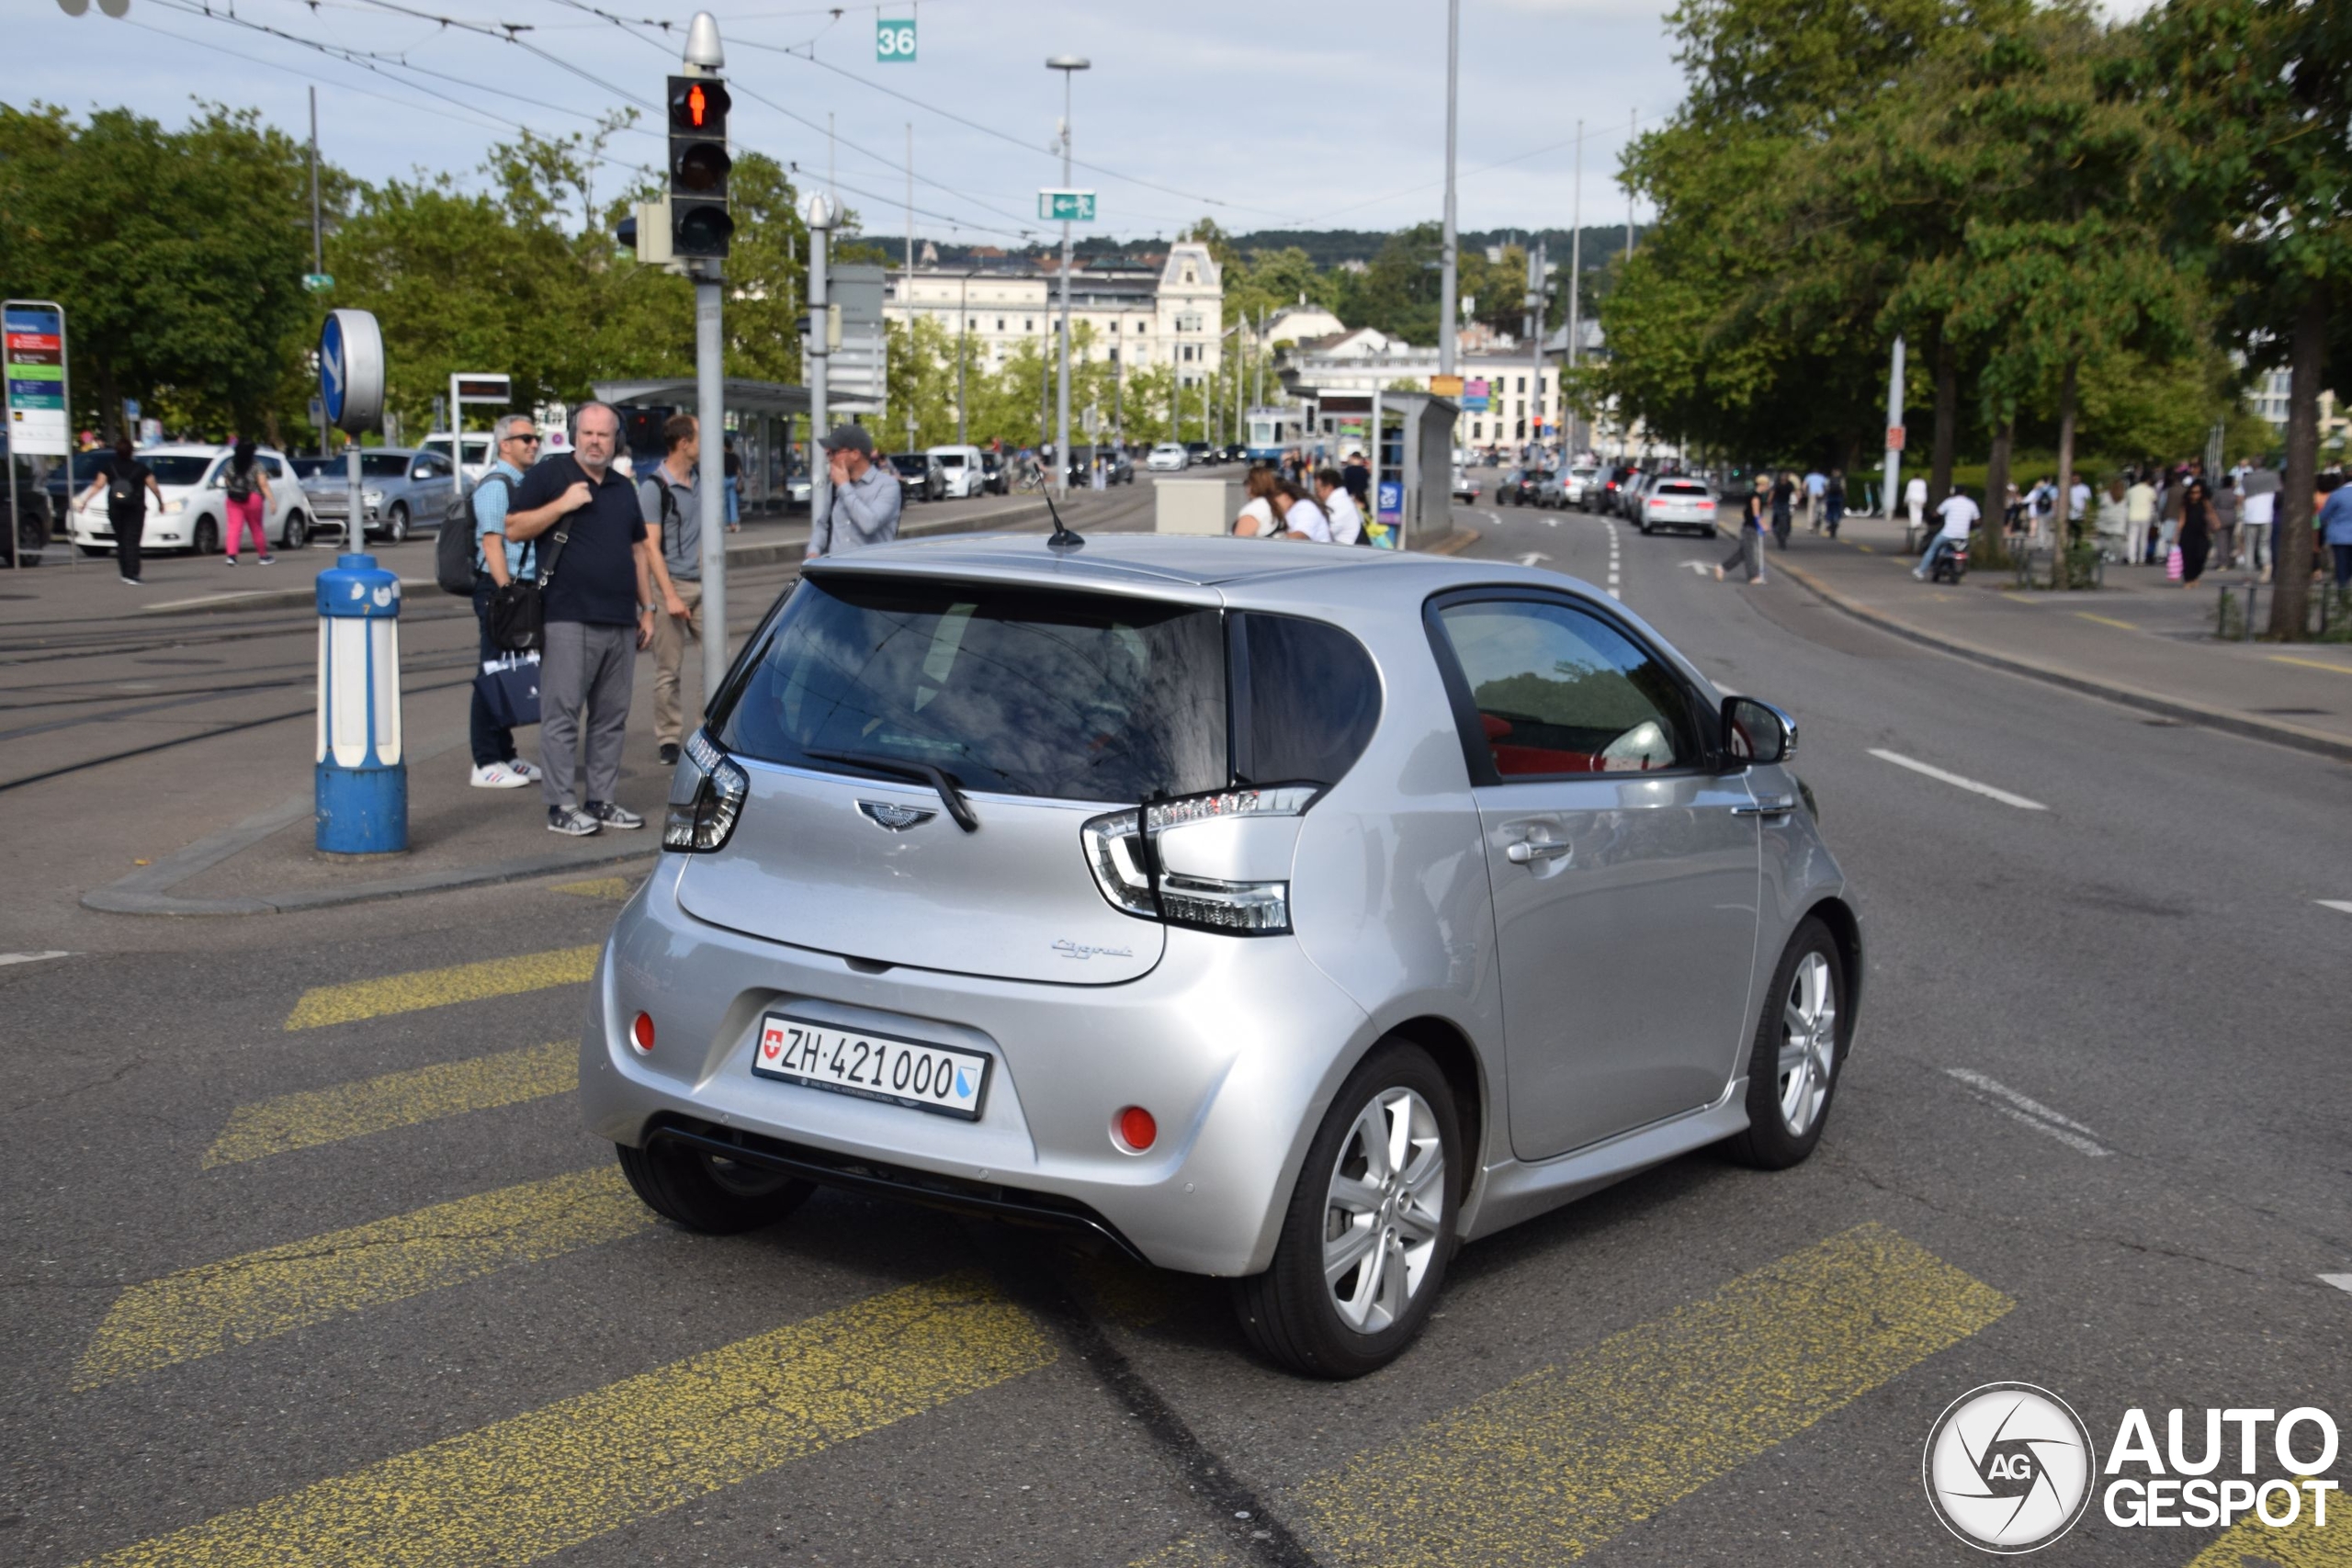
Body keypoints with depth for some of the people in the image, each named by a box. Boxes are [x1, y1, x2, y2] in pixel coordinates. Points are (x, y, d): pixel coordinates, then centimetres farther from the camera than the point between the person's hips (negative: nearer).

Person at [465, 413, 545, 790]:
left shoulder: (522, 484, 18)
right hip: (499, 589, -9)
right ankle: (486, 764, -4)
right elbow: (492, 543, -17)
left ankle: (504, 755, 20)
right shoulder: (495, 484, -11)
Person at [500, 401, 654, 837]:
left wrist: (646, 608, 17)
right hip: (569, 619, -6)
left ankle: (602, 801, 16)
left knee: (611, 717, 8)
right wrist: (563, 504, -15)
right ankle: (561, 807, -1)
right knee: (562, 714, -5)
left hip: (620, 621, 6)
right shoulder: (550, 475, 1)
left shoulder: (624, 489, 18)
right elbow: (514, 528, -5)